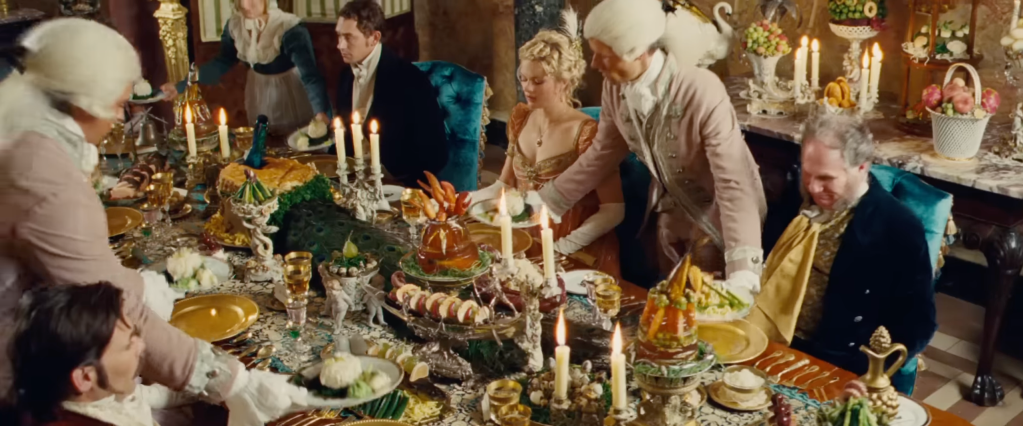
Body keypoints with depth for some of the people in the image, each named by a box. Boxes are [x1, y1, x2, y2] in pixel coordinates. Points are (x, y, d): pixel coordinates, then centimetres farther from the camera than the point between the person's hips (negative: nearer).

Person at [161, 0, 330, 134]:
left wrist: (322, 111, -58)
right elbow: (223, 62, 1)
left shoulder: (289, 29, -31)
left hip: (291, 92, -5)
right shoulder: (234, 25, -14)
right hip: (259, 93, 5)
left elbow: (309, 74, -41)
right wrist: (182, 85, -4)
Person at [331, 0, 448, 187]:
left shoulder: (408, 80, -14)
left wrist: (384, 172, -20)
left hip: (399, 182, -7)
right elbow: (346, 132, 15)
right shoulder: (347, 74, 7)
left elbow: (434, 155, -14)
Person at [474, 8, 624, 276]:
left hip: (577, 255, -6)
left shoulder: (586, 133, -15)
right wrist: (462, 200, -2)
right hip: (524, 241, 6)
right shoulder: (520, 118, 5)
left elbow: (614, 210, -14)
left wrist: (563, 247, -23)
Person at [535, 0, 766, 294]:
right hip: (672, 216, 6)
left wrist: (742, 276, -43)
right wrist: (541, 201, -1)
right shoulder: (616, 85, -15)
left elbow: (734, 185, -35)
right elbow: (602, 153, 0)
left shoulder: (702, 93, -33)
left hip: (721, 220, -6)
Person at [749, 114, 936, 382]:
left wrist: (871, 372, -18)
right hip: (766, 342, 5)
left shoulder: (899, 228, -7)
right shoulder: (793, 202, 7)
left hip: (837, 366, -4)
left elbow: (917, 320, -5)